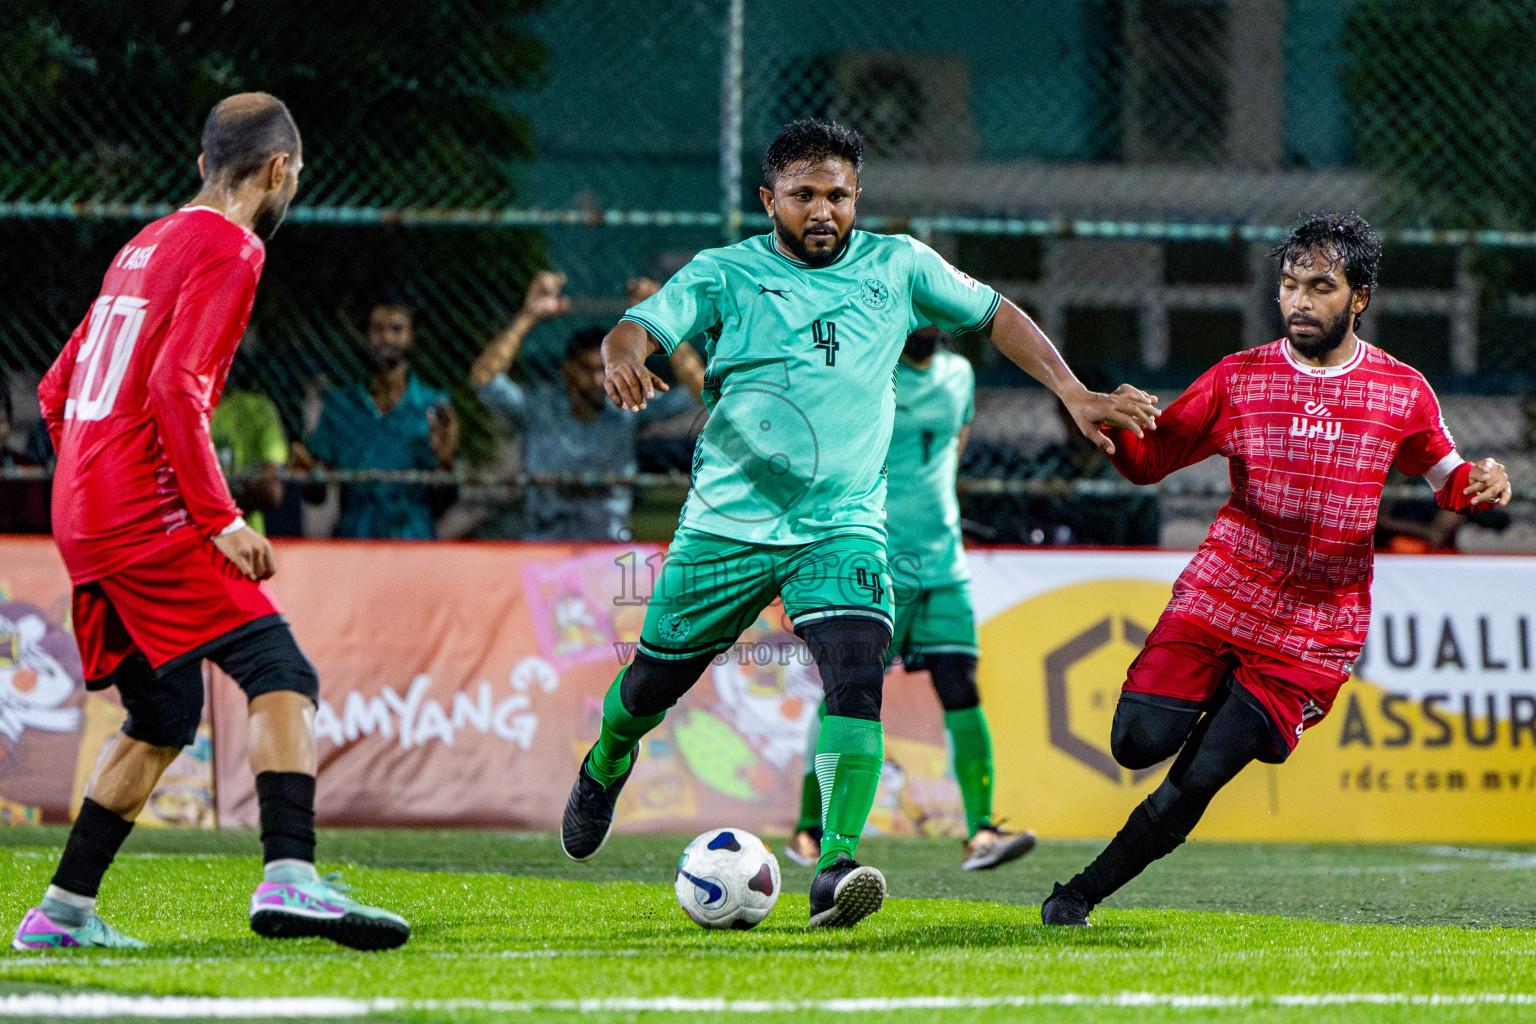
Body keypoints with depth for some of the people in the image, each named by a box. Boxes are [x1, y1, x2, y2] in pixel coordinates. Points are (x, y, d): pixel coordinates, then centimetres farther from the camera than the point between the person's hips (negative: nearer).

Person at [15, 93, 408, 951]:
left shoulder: (146, 246, 22)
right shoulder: (230, 249, -6)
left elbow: (58, 389, 25)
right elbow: (176, 387, -18)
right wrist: (220, 518, -18)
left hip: (83, 519, 9)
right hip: (148, 517, -9)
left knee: (165, 717, 18)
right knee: (282, 675, -15)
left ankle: (63, 913, 19)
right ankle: (290, 879, -33)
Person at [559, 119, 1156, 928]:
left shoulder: (896, 266, 6)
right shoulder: (726, 273, -1)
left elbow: (995, 316, 15)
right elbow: (639, 326, -13)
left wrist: (1073, 394, 6)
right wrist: (623, 357, -37)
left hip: (843, 525, 0)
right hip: (729, 519, 0)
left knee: (856, 674, -23)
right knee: (657, 678, 11)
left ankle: (835, 869, -28)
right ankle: (604, 768, 45)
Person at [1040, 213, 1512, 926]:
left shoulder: (1403, 392, 2)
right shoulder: (1238, 379, 3)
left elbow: (1446, 479, 14)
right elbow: (1148, 461, 7)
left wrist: (1480, 485, -10)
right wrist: (1120, 425, -16)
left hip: (1316, 632, -1)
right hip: (1218, 597, 1)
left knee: (1197, 781, -10)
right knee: (1140, 742, -15)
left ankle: (1085, 891, 7)